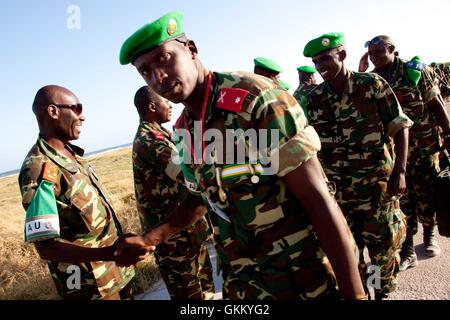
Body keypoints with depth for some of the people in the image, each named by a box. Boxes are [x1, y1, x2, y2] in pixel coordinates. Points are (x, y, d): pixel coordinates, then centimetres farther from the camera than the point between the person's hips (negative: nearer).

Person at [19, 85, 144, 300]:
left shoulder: (72, 154, 3)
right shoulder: (40, 169, -24)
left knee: (127, 296, 24)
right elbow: (46, 246, -26)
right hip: (90, 284, -8)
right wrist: (109, 253, -38)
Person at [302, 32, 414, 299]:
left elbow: (400, 127, -4)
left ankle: (384, 292, 37)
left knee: (383, 245, 11)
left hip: (378, 184, -2)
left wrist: (400, 172, -12)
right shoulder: (314, 99, 1)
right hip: (337, 189, 3)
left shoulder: (372, 84, -6)